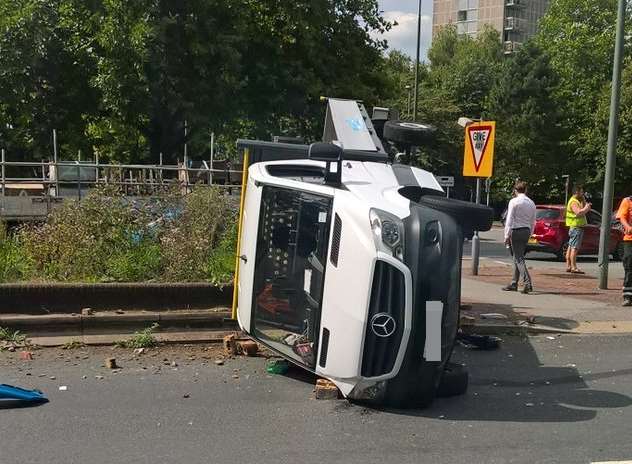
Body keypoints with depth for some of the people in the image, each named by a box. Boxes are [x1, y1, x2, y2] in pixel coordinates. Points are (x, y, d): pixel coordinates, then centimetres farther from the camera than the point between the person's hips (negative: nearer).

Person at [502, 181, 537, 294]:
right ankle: (514, 283, 20)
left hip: (516, 231, -6)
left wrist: (507, 235, -9)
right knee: (517, 257, 15)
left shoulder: (514, 202, -9)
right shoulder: (531, 203, 10)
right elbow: (533, 222, 13)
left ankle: (528, 283, -18)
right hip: (526, 231, 6)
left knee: (519, 258, -6)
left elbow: (509, 220, -11)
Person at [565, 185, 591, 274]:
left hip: (575, 227, 11)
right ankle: (574, 267, -15)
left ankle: (568, 266, 11)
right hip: (576, 227, -11)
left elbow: (584, 211, 19)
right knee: (574, 247, -12)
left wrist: (584, 200, 12)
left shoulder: (577, 201, 21)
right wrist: (586, 207, -12)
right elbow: (579, 212, -26)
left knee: (571, 247, 9)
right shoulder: (573, 202, -12)